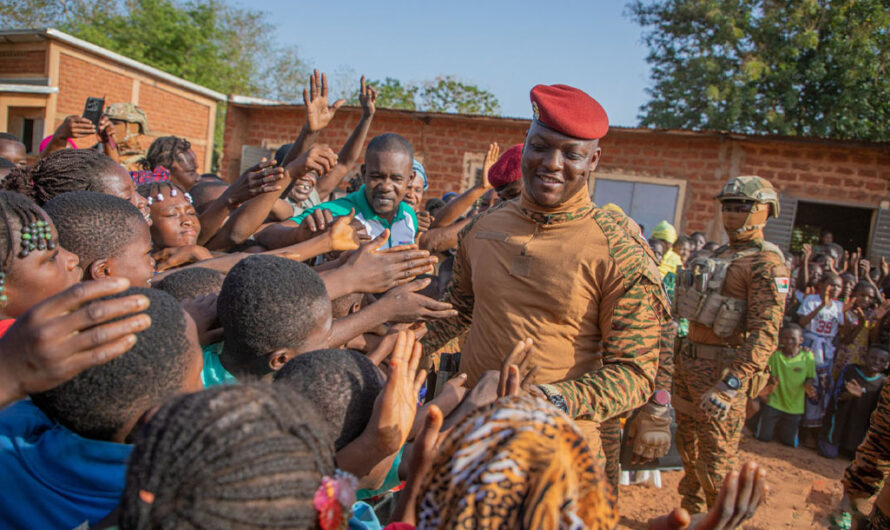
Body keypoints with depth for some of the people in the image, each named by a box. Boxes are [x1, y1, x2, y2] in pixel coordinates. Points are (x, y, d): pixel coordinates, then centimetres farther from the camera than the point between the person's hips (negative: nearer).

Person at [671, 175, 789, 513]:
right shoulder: (720, 255, 14)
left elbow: (765, 333, -23)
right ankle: (690, 515, 37)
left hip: (721, 369, -8)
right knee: (689, 448, 20)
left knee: (716, 460, -1)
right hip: (688, 361, 9)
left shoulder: (767, 264, -13)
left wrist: (731, 384, -32)